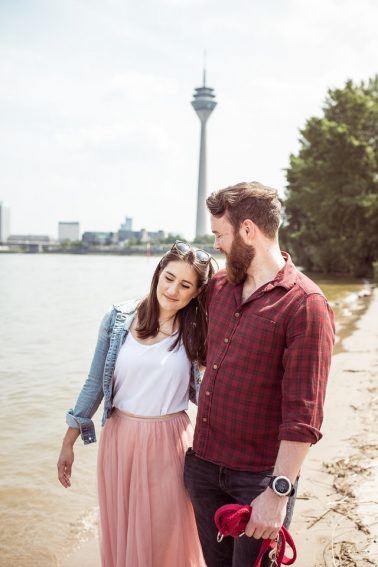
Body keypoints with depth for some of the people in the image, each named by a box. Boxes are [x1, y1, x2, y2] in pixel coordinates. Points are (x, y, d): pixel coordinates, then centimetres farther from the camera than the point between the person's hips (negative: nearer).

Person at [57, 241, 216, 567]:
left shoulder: (195, 331, -6)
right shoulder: (119, 319, -5)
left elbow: (202, 392, 2)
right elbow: (95, 384, 2)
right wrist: (69, 441, 3)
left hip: (169, 442, -1)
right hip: (119, 437, 1)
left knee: (165, 538, 10)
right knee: (119, 532, 17)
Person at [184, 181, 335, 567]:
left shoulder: (305, 305, -18)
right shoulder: (219, 286, 3)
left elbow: (303, 414, -20)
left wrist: (278, 492, -21)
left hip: (259, 476, -6)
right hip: (203, 463, 6)